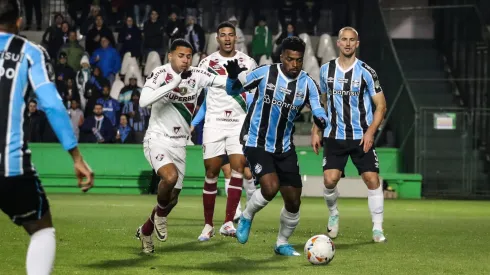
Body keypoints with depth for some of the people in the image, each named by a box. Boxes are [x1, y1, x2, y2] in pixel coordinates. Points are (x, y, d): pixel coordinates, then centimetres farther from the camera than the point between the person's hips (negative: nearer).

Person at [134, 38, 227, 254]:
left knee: (172, 199, 9)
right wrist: (173, 83, -32)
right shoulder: (159, 74, -13)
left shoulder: (196, 76, 0)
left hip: (179, 145, 6)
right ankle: (160, 213, -2)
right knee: (170, 176, -32)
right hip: (157, 139, -5)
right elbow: (143, 101, -28)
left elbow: (226, 82, -3)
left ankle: (145, 232, 33)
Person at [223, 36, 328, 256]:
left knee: (293, 202, 3)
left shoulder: (307, 83, -2)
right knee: (270, 188, -26)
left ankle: (282, 243, 27)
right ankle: (246, 217, 5)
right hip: (258, 144, -4)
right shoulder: (265, 73, -10)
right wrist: (233, 76, -23)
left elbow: (318, 109, -12)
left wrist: (320, 119, -36)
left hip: (285, 149, 4)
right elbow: (232, 90, -1)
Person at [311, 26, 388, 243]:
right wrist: (316, 131, 9)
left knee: (372, 179, -9)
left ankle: (377, 229, 2)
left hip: (361, 137, -1)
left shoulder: (366, 72, -5)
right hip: (334, 137, 2)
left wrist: (370, 131, -14)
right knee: (330, 180, -12)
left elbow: (381, 105, -2)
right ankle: (333, 215, 18)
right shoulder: (326, 70, 5)